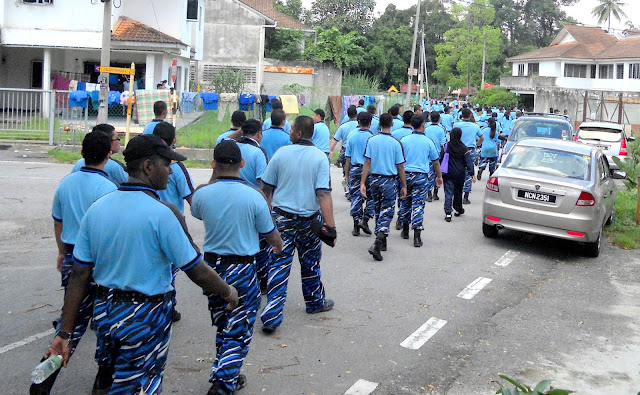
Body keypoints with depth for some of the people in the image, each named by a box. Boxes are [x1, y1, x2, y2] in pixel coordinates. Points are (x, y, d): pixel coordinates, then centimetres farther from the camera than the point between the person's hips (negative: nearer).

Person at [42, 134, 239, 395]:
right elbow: (197, 272, -15)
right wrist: (229, 293, 4)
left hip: (104, 313, 6)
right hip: (144, 321, -5)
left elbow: (78, 276, 0)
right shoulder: (162, 213, -19)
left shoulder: (97, 208, -1)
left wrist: (64, 333, 4)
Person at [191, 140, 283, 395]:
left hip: (211, 266, 4)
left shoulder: (202, 195, -8)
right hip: (241, 269, -4)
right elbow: (270, 234, -3)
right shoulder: (253, 197, -16)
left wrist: (215, 178, 18)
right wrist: (279, 246, 21)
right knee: (238, 331, 6)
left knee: (222, 326, 21)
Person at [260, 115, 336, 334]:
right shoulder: (320, 157, -8)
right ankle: (315, 302, 36)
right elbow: (323, 194, -15)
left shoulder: (281, 153, -4)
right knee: (310, 263, 18)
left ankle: (271, 316, -4)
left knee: (279, 265, 0)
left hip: (282, 218, 0)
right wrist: (330, 226, -15)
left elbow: (266, 188, 1)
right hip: (309, 219, 0)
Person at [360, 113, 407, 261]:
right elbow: (400, 167, -5)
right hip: (389, 181, -3)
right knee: (386, 213, 0)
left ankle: (382, 243, 28)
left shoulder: (372, 141, -2)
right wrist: (404, 186, 4)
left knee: (378, 211, 17)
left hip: (374, 180, 3)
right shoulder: (396, 143, -9)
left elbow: (367, 163, -4)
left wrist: (362, 183, -1)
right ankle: (378, 242, -19)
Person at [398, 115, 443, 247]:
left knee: (405, 202, 16)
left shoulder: (404, 140, 0)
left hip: (406, 175, 2)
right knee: (418, 205, -2)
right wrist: (439, 177, 21)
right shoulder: (428, 142, -1)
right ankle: (417, 236, -7)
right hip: (421, 176, -1)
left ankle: (405, 230, 28)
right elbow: (436, 162, 7)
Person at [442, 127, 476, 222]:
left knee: (448, 193, -2)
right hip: (460, 175, 1)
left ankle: (448, 212, -14)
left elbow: (441, 159, 0)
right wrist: (472, 174, -6)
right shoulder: (464, 148, -8)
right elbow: (469, 162, -8)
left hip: (448, 174, -1)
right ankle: (458, 209, 36)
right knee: (458, 192, 19)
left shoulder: (446, 146, -8)